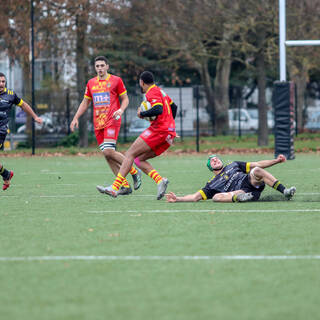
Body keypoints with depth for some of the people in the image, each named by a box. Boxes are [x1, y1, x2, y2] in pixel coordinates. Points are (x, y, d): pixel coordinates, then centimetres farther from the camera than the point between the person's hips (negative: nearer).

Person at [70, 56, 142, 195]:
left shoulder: (116, 80, 2)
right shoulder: (91, 83, 15)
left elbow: (125, 99, 5)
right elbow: (85, 102, 22)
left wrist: (121, 110, -15)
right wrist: (76, 118, 12)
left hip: (112, 121, -5)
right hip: (98, 123, 5)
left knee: (108, 151, -20)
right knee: (107, 155, -1)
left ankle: (134, 172, -3)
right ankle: (125, 186, 3)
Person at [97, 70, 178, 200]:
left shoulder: (152, 92, -7)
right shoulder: (160, 91, 23)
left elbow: (158, 109, -23)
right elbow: (173, 107, 33)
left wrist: (142, 114, -10)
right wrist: (170, 124, 36)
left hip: (158, 130, -9)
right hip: (169, 134, 9)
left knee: (130, 154, -10)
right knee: (139, 160, 10)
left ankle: (114, 188, -18)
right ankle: (160, 180, -12)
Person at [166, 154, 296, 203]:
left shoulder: (233, 165, 32)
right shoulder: (212, 184, 27)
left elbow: (257, 165, 28)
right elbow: (195, 197, 21)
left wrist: (276, 161, 17)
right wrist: (178, 199, 6)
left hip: (251, 182, 1)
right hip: (240, 192, -1)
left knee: (256, 171, -29)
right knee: (217, 196, -27)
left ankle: (284, 191, -35)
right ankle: (239, 198, -52)